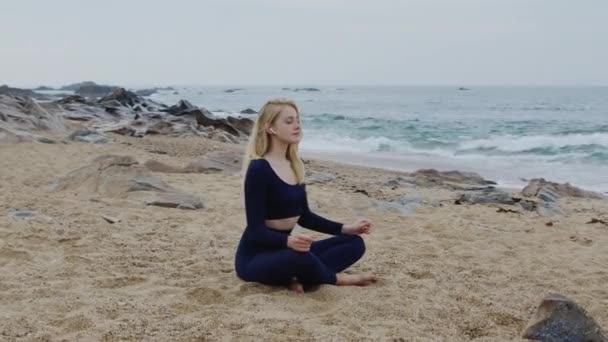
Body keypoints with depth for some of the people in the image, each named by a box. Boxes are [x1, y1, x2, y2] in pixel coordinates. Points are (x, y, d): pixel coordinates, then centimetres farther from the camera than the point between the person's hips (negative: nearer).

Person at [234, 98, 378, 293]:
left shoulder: (294, 165, 8)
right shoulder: (259, 169, -17)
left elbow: (304, 216, 15)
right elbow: (255, 229, -21)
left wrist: (345, 228, 5)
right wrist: (288, 240, -40)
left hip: (285, 250, 8)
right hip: (256, 257, -8)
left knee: (354, 243, 1)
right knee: (299, 258, -39)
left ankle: (298, 278, -16)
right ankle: (336, 278, -7)